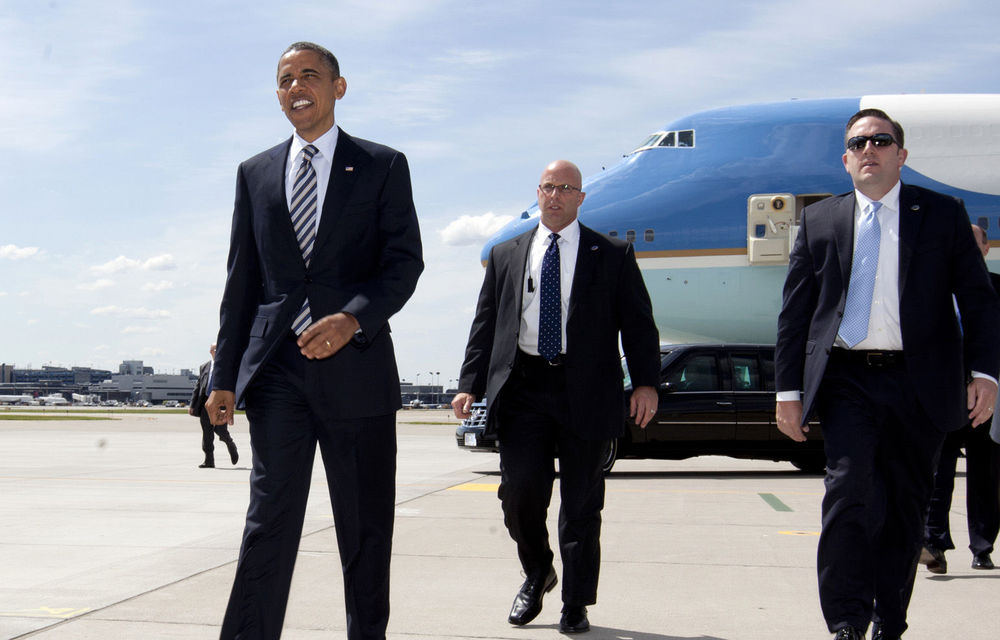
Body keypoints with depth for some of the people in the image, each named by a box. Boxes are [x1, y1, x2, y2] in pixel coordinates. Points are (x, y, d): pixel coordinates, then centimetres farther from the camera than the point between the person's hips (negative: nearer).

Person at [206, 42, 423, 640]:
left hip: (356, 365, -1)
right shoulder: (256, 173, 15)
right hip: (277, 368, 1)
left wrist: (352, 318, -18)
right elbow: (242, 281, 14)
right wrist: (226, 376, 7)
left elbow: (406, 261, -1)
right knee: (270, 519, -5)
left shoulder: (383, 165, 7)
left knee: (367, 526, 6)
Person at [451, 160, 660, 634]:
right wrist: (470, 385, 4)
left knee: (581, 501, 2)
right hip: (522, 387, 2)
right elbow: (485, 324, 13)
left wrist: (646, 382, -8)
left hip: (585, 391, -1)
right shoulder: (506, 256, 15)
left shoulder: (613, 256, 8)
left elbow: (638, 323, 4)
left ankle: (576, 604, 15)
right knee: (519, 488, -8)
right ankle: (537, 572, 21)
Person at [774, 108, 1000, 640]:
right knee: (849, 491, -16)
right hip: (847, 381, 0)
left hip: (919, 383, 1)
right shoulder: (820, 222, 10)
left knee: (905, 506, 7)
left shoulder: (943, 215, 8)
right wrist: (789, 390, 3)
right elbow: (794, 312, 9)